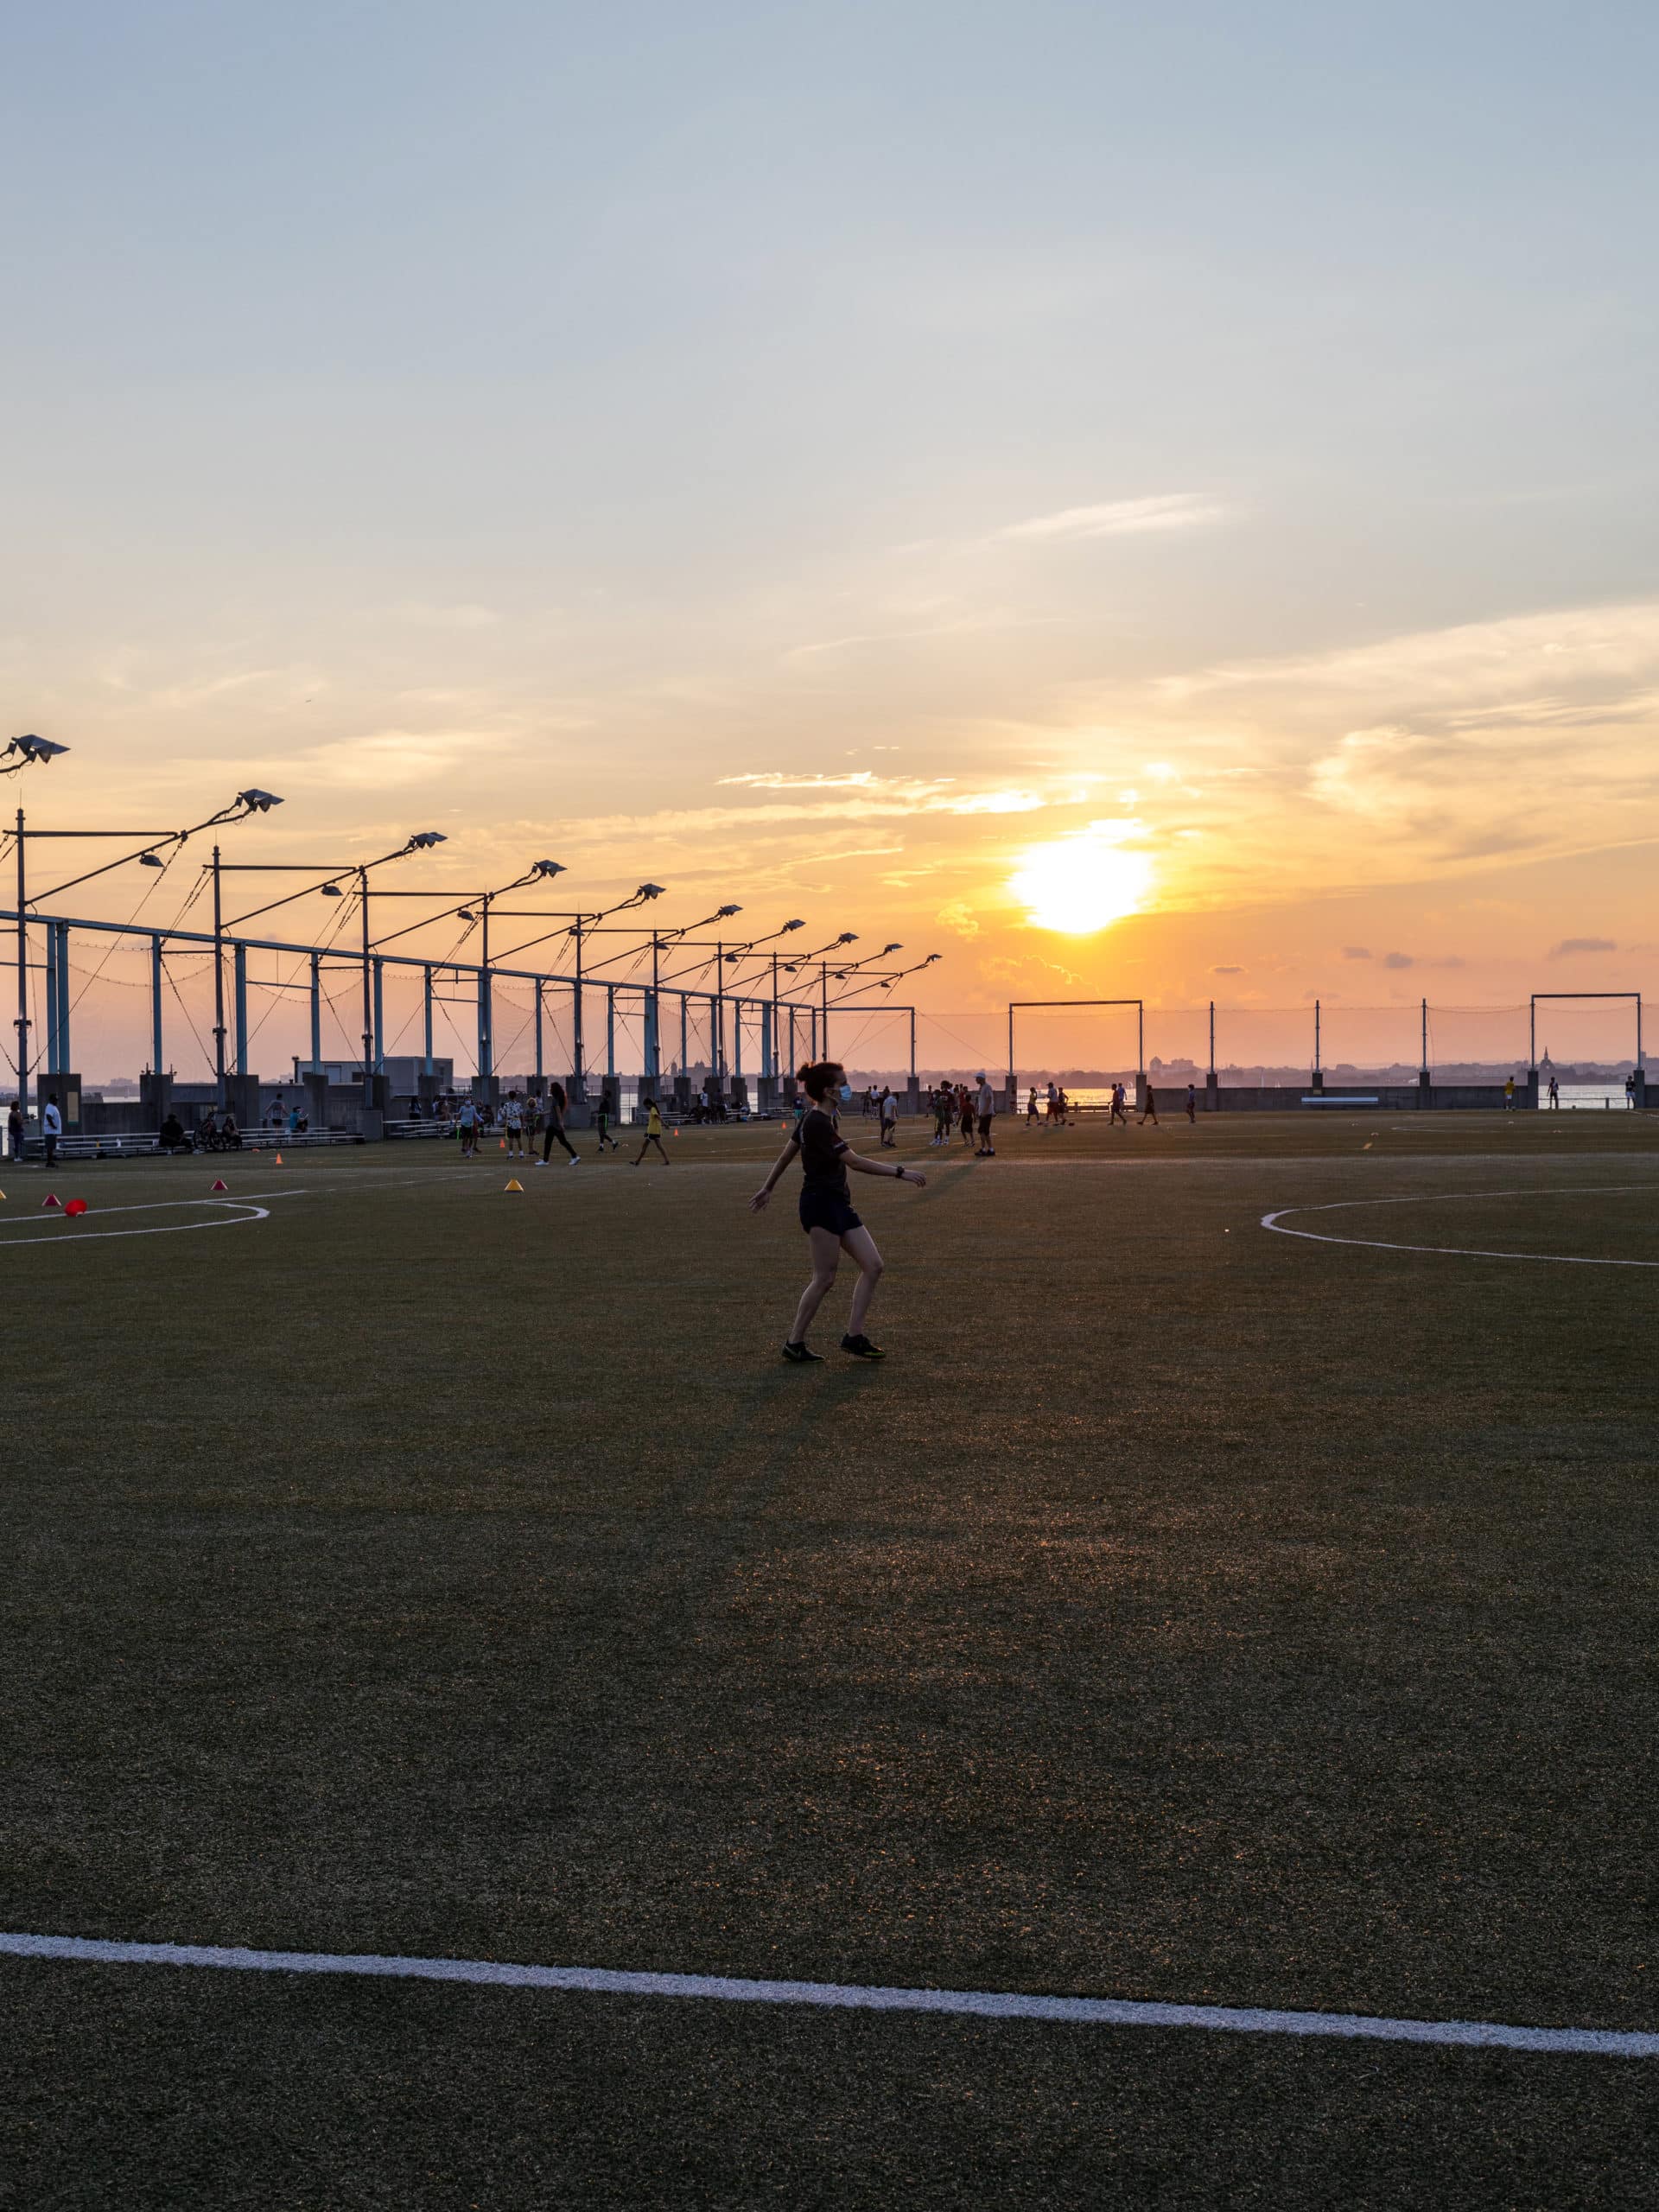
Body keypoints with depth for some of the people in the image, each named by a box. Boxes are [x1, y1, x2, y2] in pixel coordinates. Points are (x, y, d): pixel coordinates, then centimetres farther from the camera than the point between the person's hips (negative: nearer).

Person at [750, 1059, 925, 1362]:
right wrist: (901, 1173, -21)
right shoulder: (818, 1124, -18)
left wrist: (767, 1188, 32)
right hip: (821, 1203, -10)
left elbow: (785, 1155, 22)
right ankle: (794, 1343, 5)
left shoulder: (817, 1119, 12)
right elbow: (855, 1162, -24)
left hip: (838, 1203, 10)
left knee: (873, 1266, 3)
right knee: (824, 1278, -6)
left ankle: (854, 1336, 6)